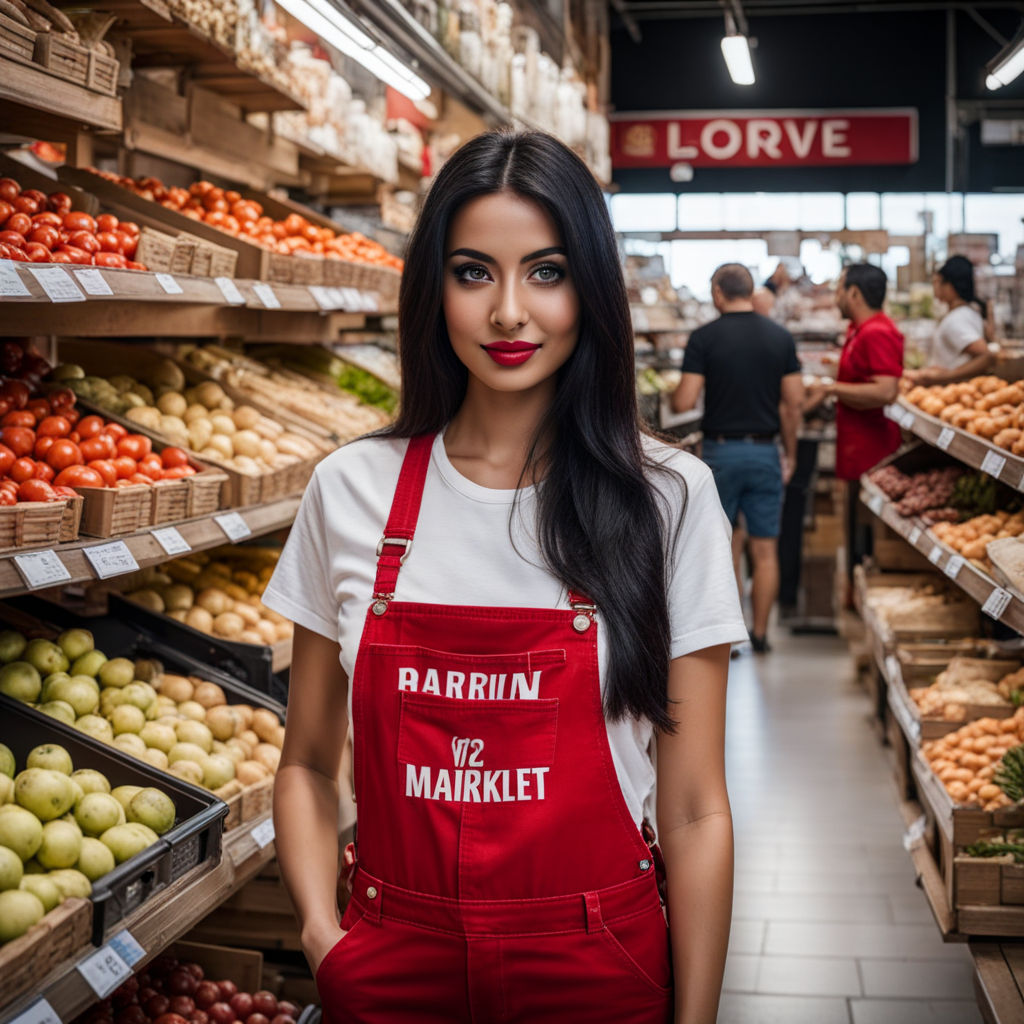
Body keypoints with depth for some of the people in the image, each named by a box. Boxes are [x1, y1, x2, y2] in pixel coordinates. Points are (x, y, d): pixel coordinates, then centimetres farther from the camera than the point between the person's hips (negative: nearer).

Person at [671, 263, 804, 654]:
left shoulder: (704, 338, -8)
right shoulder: (780, 337, 2)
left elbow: (683, 402, -12)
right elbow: (794, 402, 1)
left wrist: (673, 395, 11)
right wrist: (790, 453, 11)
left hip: (720, 449, -2)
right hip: (764, 450, 2)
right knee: (765, 549, 8)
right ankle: (760, 633, 13)